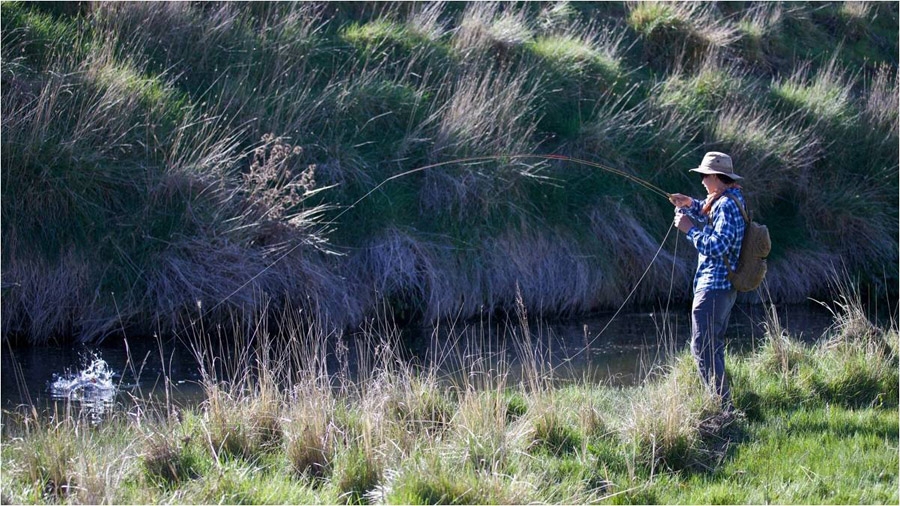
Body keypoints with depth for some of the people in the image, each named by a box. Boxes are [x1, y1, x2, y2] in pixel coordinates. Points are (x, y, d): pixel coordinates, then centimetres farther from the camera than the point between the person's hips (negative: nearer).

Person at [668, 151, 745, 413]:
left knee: (703, 348, -11)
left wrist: (689, 229, -17)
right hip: (725, 286, 11)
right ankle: (722, 403, 22)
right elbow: (708, 213, 33)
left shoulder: (727, 205, -18)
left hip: (713, 287, -11)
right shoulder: (730, 200, 14)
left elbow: (716, 246, -27)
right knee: (714, 346, 18)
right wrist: (690, 205, 15)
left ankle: (722, 405, -14)